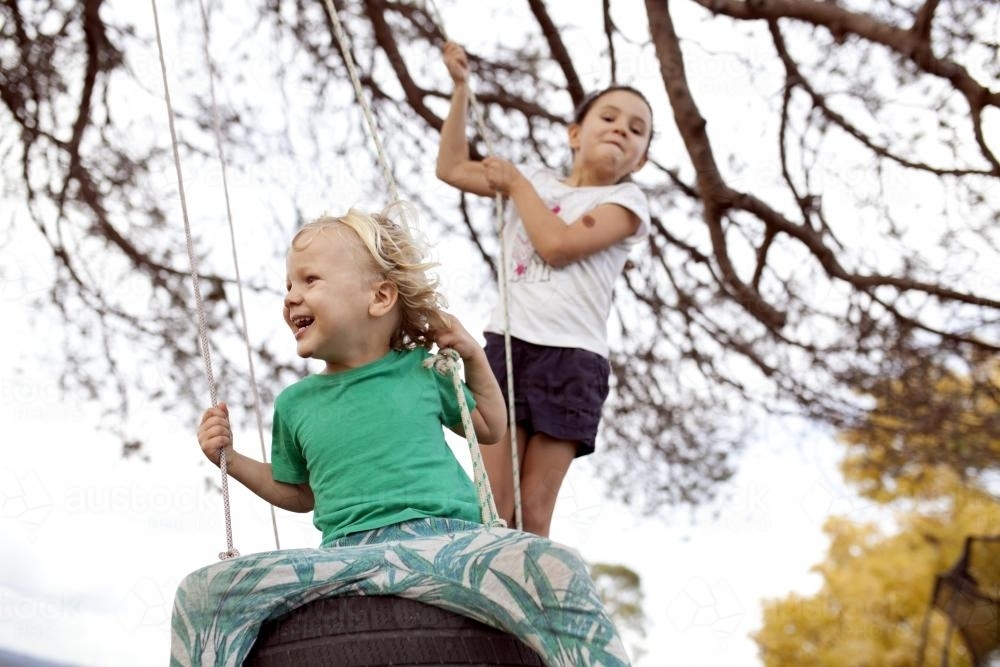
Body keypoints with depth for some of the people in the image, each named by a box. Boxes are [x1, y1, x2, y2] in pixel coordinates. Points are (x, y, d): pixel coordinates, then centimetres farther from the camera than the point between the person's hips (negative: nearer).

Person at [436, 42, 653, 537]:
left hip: (572, 356, -3)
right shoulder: (537, 182, 20)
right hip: (506, 343, 3)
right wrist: (461, 88, 19)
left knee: (533, 510, -4)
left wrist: (516, 184, 3)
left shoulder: (625, 200, 6)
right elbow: (453, 168, 23)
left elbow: (558, 244, -9)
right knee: (491, 502, -6)